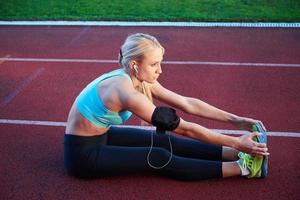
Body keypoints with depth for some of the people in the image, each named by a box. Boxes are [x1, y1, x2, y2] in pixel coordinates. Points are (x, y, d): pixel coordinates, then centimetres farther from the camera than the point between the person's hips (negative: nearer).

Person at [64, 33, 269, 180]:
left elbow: (187, 103, -4)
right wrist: (236, 142, -25)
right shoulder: (127, 93, -32)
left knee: (163, 141, -4)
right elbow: (185, 129, -29)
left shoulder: (139, 80, -6)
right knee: (160, 158, -16)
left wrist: (235, 119, -6)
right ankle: (241, 167, -15)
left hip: (101, 136, 8)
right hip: (83, 154, -8)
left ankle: (236, 155, -5)